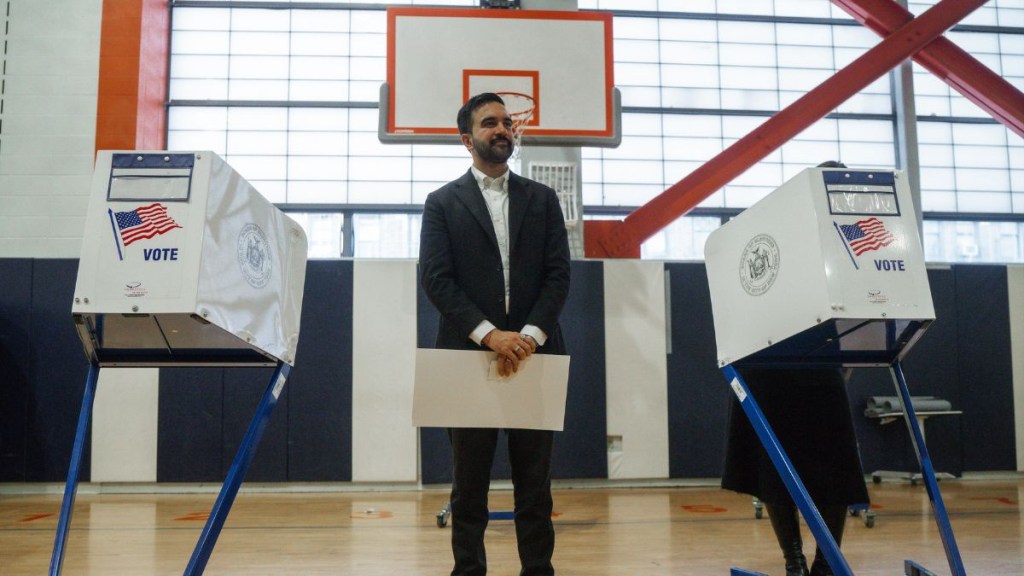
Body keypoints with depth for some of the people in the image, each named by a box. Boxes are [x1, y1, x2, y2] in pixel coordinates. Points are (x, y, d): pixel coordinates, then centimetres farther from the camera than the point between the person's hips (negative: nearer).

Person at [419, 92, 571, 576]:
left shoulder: (542, 199, 12)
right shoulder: (442, 203, 7)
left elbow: (558, 275, 4)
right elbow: (435, 279, -4)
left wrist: (529, 336, -11)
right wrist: (490, 334, -16)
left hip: (534, 355, 2)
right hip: (469, 356, -1)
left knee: (535, 484, 7)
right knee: (469, 486, 6)